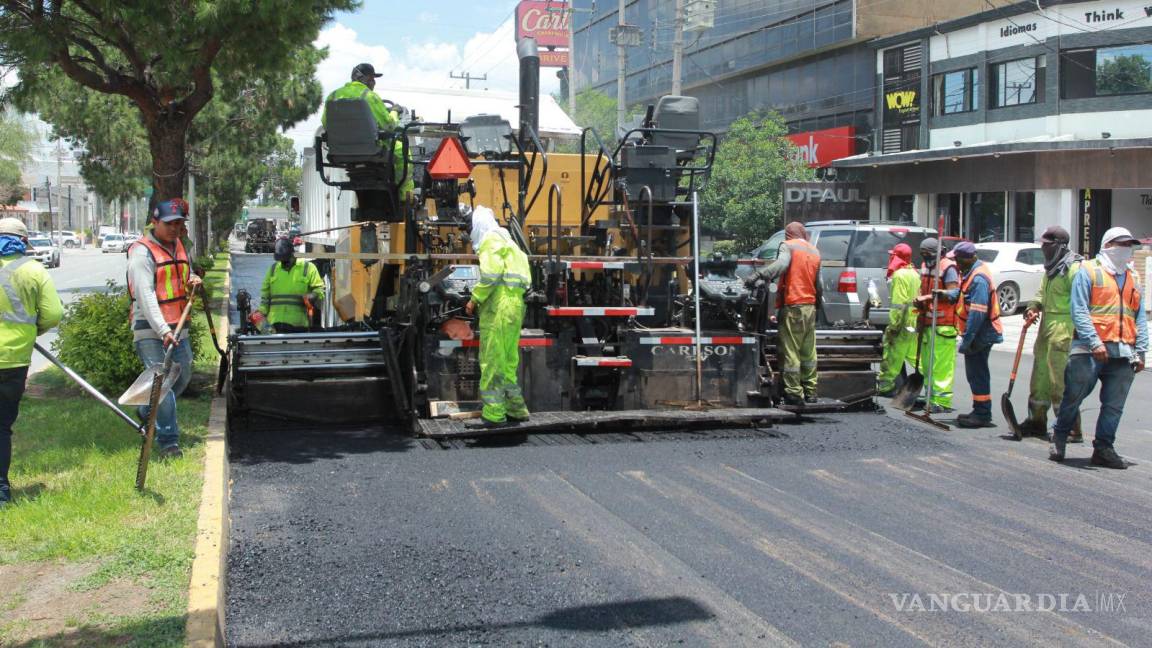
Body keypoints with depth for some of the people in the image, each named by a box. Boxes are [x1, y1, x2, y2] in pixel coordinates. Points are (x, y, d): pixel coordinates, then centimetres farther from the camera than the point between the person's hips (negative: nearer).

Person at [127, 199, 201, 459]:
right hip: (150, 331, -8)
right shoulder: (141, 252, -11)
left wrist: (193, 282, 2)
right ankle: (168, 441, -9)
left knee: (183, 375, 17)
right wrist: (163, 330, -30)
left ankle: (147, 412, 41)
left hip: (178, 327, 8)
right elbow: (146, 295, -20)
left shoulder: (180, 247, 13)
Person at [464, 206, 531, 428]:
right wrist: (480, 301, 16)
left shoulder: (491, 240, -3)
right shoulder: (507, 241, 26)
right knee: (508, 363, 15)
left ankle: (493, 415, -5)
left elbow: (491, 274, -17)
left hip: (498, 308, -9)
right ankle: (516, 410, 19)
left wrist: (475, 300, -8)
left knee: (492, 362, -6)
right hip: (515, 307, 9)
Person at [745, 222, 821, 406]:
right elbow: (818, 284, 20)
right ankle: (810, 392, 17)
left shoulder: (788, 246, -2)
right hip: (810, 307, 7)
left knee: (790, 351, -5)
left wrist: (760, 275, -34)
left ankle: (794, 393, -8)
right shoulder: (815, 251, 17)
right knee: (808, 352, 13)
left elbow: (781, 264, -24)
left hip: (792, 306, -7)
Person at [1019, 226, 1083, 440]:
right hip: (1047, 325, 10)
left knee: (1061, 379, -10)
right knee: (1041, 374, 16)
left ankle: (1072, 430, -6)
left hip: (1064, 328, -10)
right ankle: (1037, 421, 27)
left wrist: (1078, 330, -23)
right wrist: (1034, 307, 9)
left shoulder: (1073, 268, -15)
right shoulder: (1051, 268, 16)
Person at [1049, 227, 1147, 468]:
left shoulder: (1133, 280, 19)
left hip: (1123, 354, 5)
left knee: (1114, 406, 5)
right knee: (1074, 397, 0)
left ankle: (1104, 448, 13)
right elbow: (1079, 311, -8)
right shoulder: (1088, 271, 1)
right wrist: (1094, 342, -18)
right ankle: (1059, 437, 19)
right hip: (1089, 351, -5)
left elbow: (1141, 319, 17)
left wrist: (1140, 352, 7)